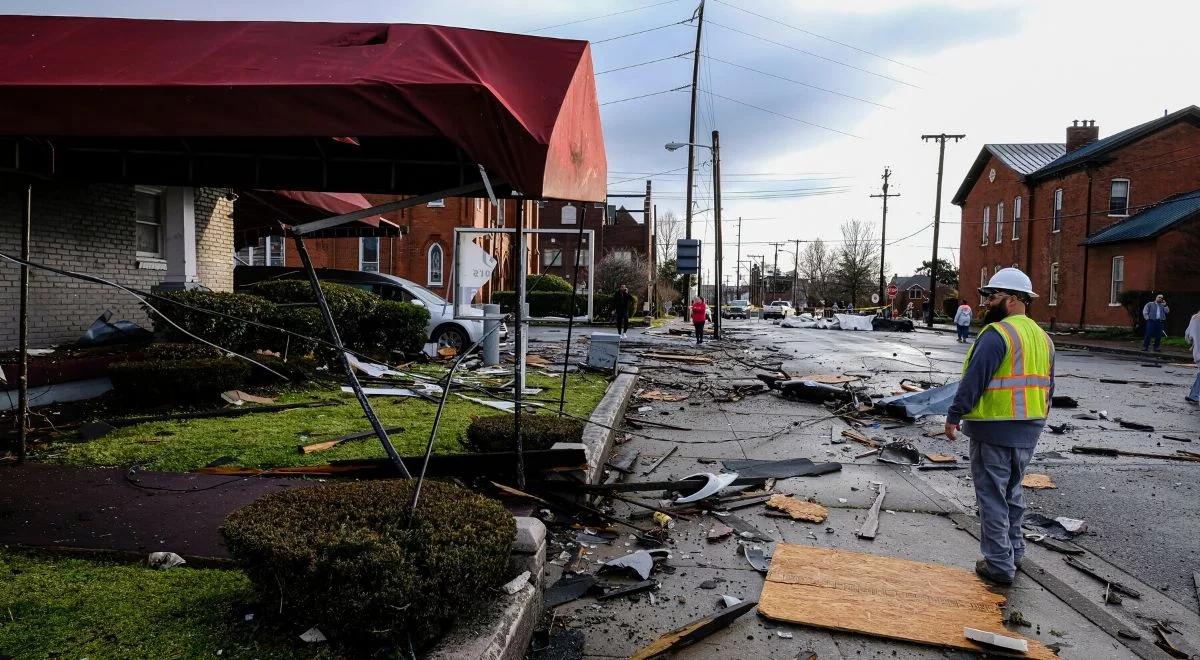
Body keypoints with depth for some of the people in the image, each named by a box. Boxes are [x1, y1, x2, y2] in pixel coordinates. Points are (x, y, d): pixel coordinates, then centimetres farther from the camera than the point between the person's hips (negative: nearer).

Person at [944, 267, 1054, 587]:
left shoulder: (996, 333, -17)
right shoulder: (1042, 337, 12)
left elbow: (973, 380, -21)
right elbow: (1048, 386, 18)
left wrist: (954, 416, -14)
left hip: (994, 429, -9)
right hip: (1029, 430, 9)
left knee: (992, 496, 0)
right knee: (1012, 491, 23)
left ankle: (999, 565, 6)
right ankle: (1014, 551, 35)